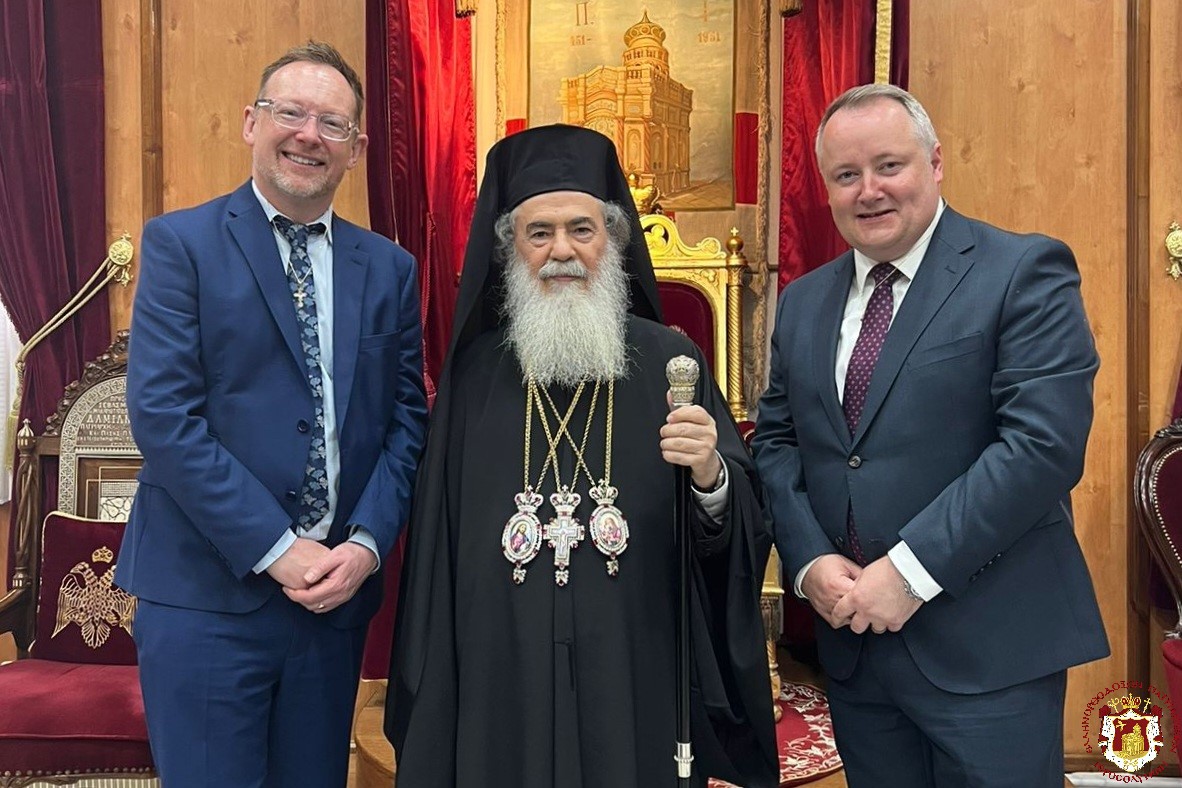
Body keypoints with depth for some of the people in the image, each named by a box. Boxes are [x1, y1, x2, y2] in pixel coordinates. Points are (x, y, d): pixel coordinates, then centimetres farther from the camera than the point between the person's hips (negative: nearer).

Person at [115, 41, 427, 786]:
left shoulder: (389, 268, 8)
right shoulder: (181, 242, -3)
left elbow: (406, 420, 7)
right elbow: (163, 415, -11)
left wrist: (366, 544, -7)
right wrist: (277, 549, -15)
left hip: (339, 592, 4)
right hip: (207, 593, -3)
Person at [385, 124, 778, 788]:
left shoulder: (671, 362, -3)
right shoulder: (475, 374, 1)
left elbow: (746, 526, -5)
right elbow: (437, 544, 3)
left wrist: (711, 478, -27)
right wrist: (428, 705, 4)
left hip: (637, 686, 0)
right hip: (503, 688, 1)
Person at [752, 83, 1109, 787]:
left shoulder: (1025, 272, -8)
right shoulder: (803, 302, 10)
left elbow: (1045, 443, -17)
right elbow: (776, 439, 9)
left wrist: (911, 570, -19)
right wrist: (810, 561, -7)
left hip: (989, 646, -5)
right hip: (853, 637, 5)